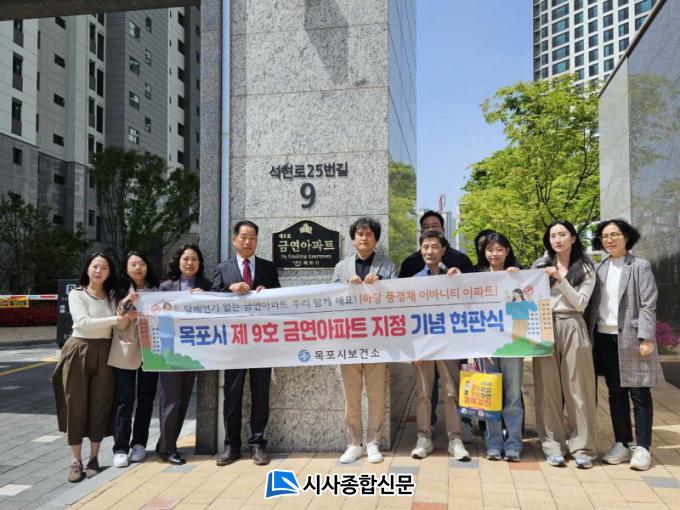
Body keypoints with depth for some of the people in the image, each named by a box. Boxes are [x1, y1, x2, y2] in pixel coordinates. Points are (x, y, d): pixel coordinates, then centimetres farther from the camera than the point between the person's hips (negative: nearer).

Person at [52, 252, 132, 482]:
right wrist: (115, 319, -16)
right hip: (79, 351, -3)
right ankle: (76, 461, 8)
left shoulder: (112, 296, 12)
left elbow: (121, 324, 1)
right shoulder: (76, 294, -1)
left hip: (104, 353, 3)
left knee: (100, 406, 4)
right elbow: (83, 322, -15)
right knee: (76, 405, 0)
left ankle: (94, 458, 15)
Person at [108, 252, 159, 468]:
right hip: (124, 351, -2)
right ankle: (120, 448, 2)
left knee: (146, 398, 8)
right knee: (123, 400, -3)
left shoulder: (156, 290, 8)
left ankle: (139, 443, 20)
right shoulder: (120, 292, 4)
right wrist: (124, 303, -19)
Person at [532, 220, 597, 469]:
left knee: (577, 388, 0)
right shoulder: (540, 265, 11)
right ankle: (553, 446, 9)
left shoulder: (585, 268, 7)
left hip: (572, 328, -1)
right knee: (548, 388, 2)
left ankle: (582, 447, 7)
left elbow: (580, 303, -2)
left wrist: (560, 279, -11)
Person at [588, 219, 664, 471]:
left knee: (639, 394, 1)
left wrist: (646, 338, -15)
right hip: (605, 337, 4)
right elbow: (593, 304, 10)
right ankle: (622, 444, 19)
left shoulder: (640, 266, -1)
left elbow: (648, 305, -7)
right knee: (615, 393, 10)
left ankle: (642, 448, 8)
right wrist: (589, 336, 3)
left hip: (631, 337, -4)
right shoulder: (600, 268, 11)